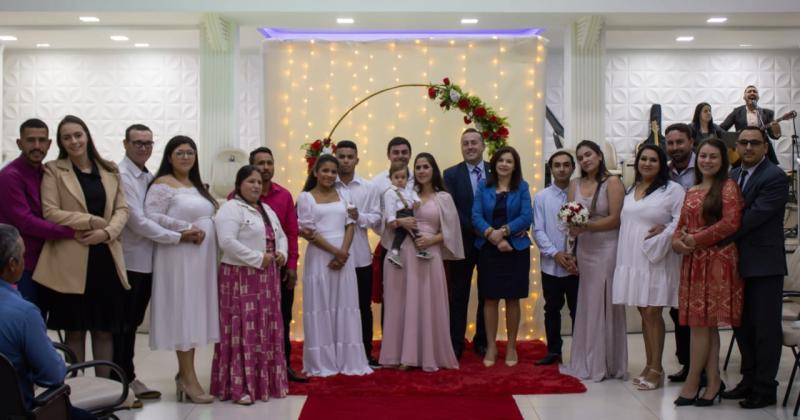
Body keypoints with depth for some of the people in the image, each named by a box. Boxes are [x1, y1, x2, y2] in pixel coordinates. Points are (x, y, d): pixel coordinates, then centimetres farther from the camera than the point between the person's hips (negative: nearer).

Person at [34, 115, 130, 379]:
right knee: (75, 331, 4)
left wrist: (107, 232, -11)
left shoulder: (110, 170, 13)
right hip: (71, 261, -3)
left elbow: (122, 209, 8)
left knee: (105, 330, 7)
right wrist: (91, 221, -14)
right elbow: (50, 212, -7)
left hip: (106, 258, 3)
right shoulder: (53, 170, 3)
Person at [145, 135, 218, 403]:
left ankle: (184, 374, 17)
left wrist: (203, 230, 5)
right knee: (183, 312, -5)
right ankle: (188, 378, 0)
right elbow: (151, 217, -18)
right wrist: (186, 229, -19)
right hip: (179, 257, -8)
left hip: (201, 257, 8)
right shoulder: (163, 184, -7)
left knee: (194, 312, 9)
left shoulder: (197, 186, 18)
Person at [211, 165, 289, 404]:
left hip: (267, 278, 8)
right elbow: (227, 242, -21)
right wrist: (258, 258, -19)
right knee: (243, 330, -7)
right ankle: (239, 387, -1)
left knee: (266, 330, 10)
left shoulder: (267, 210, 18)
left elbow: (280, 236, 23)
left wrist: (281, 253, 1)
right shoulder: (230, 209, -9)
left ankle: (265, 381, 20)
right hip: (241, 278, -8)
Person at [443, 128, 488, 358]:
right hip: (463, 242, -2)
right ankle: (456, 344, 12)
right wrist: (476, 229, -17)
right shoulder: (451, 174, -2)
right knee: (458, 295, 4)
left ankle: (482, 342, 23)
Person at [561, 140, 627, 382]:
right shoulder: (575, 185, 11)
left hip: (606, 249, -5)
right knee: (586, 305, 7)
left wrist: (586, 226, -19)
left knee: (604, 304, 1)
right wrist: (572, 227, -13)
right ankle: (586, 362, 17)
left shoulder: (612, 183, -4)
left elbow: (615, 219, -11)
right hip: (583, 250, 5)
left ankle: (607, 364, 12)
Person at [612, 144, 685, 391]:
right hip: (632, 260, 6)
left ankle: (656, 369, 3)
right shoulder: (631, 190, 16)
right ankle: (649, 365, 18)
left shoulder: (672, 190, -5)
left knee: (653, 312, -5)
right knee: (643, 313, 11)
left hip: (656, 260, -6)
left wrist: (664, 231, -19)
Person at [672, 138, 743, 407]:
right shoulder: (691, 191, 18)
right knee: (706, 325, 8)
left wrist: (696, 240, -12)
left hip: (716, 261, -7)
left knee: (700, 323, -4)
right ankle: (714, 382, 14)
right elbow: (681, 226, 18)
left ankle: (691, 385, 4)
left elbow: (730, 223, -14)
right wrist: (678, 241, -5)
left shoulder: (728, 187, -3)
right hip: (692, 262, 7)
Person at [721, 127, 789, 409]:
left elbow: (754, 217, -21)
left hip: (764, 264, -7)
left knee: (765, 328, 1)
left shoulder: (775, 178, -12)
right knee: (743, 325, 15)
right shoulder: (733, 176, 12)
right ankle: (749, 380, 29)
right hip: (739, 262, 8)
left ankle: (765, 389, 12)